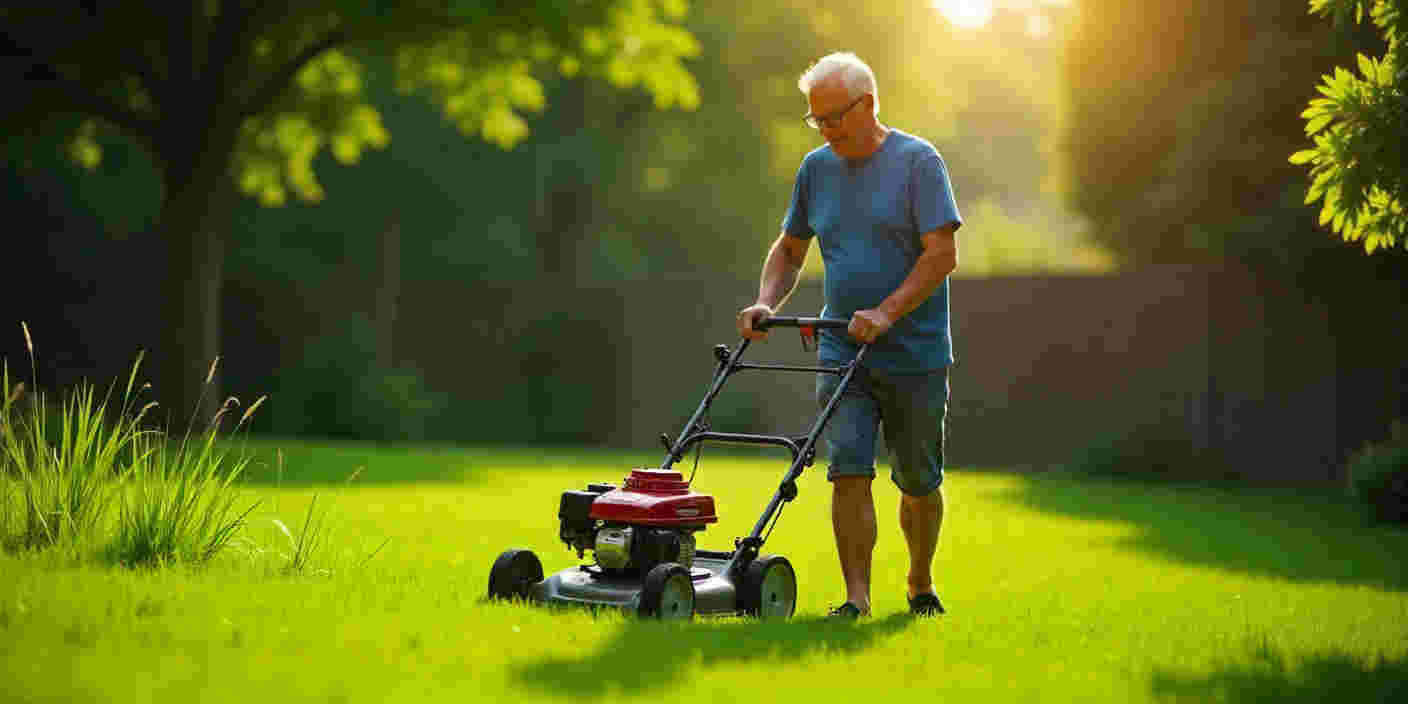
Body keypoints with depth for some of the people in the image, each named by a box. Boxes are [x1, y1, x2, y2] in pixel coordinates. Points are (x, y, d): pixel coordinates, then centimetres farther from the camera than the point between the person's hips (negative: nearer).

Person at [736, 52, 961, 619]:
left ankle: (921, 586, 30)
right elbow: (790, 249, 18)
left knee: (918, 483, 9)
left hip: (915, 357, -3)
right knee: (848, 472, -12)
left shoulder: (918, 162, -8)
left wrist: (885, 313, -24)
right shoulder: (816, 169, 8)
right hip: (842, 355, 3)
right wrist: (766, 304, 0)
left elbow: (942, 254, -15)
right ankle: (857, 599, -11)